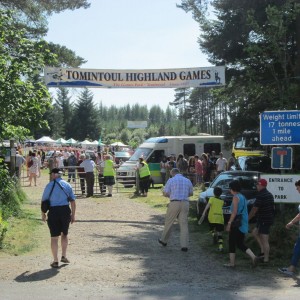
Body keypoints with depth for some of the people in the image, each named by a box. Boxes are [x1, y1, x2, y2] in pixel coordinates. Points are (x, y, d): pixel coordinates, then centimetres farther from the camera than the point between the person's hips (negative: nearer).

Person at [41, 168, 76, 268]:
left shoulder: (49, 185, -3)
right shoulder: (67, 185, 6)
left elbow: (44, 200, -1)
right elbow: (72, 201, 5)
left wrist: (43, 213, 11)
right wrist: (73, 215, 11)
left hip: (53, 212, -2)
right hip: (65, 211, 2)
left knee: (54, 237, 5)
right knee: (64, 234, 22)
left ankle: (55, 261, 8)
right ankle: (63, 256, 22)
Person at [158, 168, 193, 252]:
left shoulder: (171, 180, -1)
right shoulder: (187, 180, 10)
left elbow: (165, 193, -3)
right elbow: (191, 193, 18)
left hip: (174, 203, -3)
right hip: (185, 203, 3)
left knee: (169, 223, 12)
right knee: (184, 224, 2)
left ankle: (164, 240, 26)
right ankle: (184, 245, -2)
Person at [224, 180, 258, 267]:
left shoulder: (236, 197, -12)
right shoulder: (243, 197, 14)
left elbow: (234, 212, -19)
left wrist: (229, 223, -18)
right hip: (243, 225, 9)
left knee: (231, 242, 3)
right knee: (240, 243, 13)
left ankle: (232, 263, 7)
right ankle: (253, 256, -3)